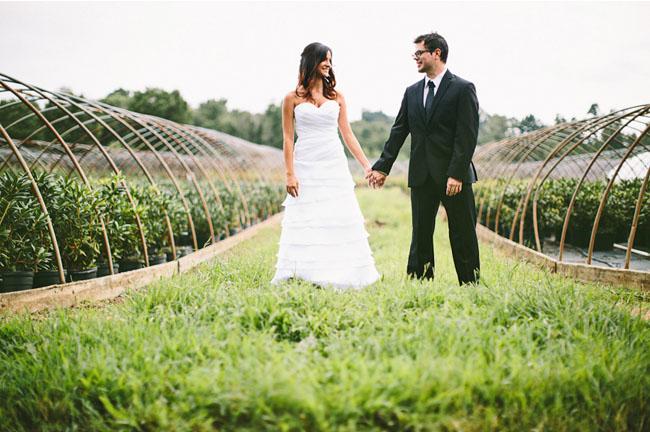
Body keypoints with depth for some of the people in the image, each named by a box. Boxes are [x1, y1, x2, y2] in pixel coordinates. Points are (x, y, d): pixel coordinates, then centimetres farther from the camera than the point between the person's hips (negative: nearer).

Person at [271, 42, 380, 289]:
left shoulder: (336, 97, 11)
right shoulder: (293, 98, 3)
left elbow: (347, 134, 10)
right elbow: (288, 139, 1)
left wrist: (367, 165, 3)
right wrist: (290, 174, -7)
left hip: (335, 166, 3)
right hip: (306, 168, -2)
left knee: (341, 221, 0)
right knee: (304, 223, -3)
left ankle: (339, 276, 8)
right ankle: (299, 276, 4)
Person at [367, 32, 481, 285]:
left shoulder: (463, 89, -3)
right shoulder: (412, 92, 13)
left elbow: (467, 136, -10)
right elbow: (398, 131, 12)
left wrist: (456, 174, -18)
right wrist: (383, 167, 4)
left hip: (455, 177, -5)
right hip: (421, 176, 5)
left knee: (463, 236, 3)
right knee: (420, 236, 6)